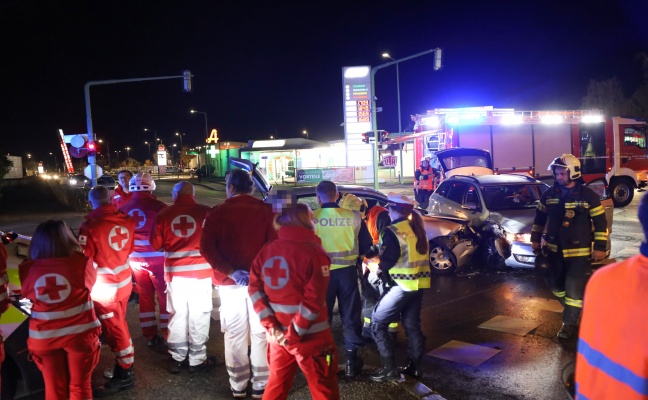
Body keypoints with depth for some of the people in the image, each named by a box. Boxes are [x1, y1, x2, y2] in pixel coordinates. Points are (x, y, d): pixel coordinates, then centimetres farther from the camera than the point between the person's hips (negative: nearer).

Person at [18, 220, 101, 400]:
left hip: (43, 337, 2)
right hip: (79, 333, -1)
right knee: (79, 386, 15)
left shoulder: (27, 269, -13)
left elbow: (28, 294, 6)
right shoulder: (81, 263, -17)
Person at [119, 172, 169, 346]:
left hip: (135, 259, 4)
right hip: (157, 257, -4)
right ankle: (169, 334, 14)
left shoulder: (123, 208, -1)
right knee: (165, 295, 9)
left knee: (145, 296, 16)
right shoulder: (158, 206, -15)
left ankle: (150, 335, 23)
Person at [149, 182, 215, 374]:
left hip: (175, 272, 3)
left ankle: (176, 358, 25)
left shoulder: (164, 214, -1)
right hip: (201, 271, -3)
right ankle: (197, 359, 16)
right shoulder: (205, 212, -9)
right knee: (199, 316, 7)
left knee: (177, 315, 15)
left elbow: (155, 244, 5)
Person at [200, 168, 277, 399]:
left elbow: (206, 248, -11)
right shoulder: (265, 211, -2)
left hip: (229, 282, 0)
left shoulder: (217, 213, -1)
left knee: (234, 335, 12)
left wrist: (230, 272, -13)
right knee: (260, 333, 9)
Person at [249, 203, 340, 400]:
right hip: (309, 336, -5)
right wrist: (294, 334, -13)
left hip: (278, 334, 6)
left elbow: (255, 289, -1)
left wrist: (271, 326, -3)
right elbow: (314, 300, -19)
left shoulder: (266, 251, 4)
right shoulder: (314, 252, -13)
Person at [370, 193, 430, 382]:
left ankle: (389, 368, -2)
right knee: (412, 324, 16)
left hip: (402, 284, -8)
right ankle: (415, 366, 23)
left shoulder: (392, 231, -15)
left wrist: (380, 269, 5)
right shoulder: (417, 227, 10)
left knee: (378, 323, 0)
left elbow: (387, 260, -16)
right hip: (419, 282, 8)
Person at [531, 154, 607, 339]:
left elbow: (600, 222, -6)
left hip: (579, 251, -5)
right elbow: (540, 217, 13)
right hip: (555, 249, 5)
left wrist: (600, 247, -9)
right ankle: (573, 310, 38)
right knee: (556, 285, 14)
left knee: (574, 289, -3)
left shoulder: (588, 196, -10)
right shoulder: (549, 194, 2)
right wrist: (535, 239, 13)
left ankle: (570, 322, 11)